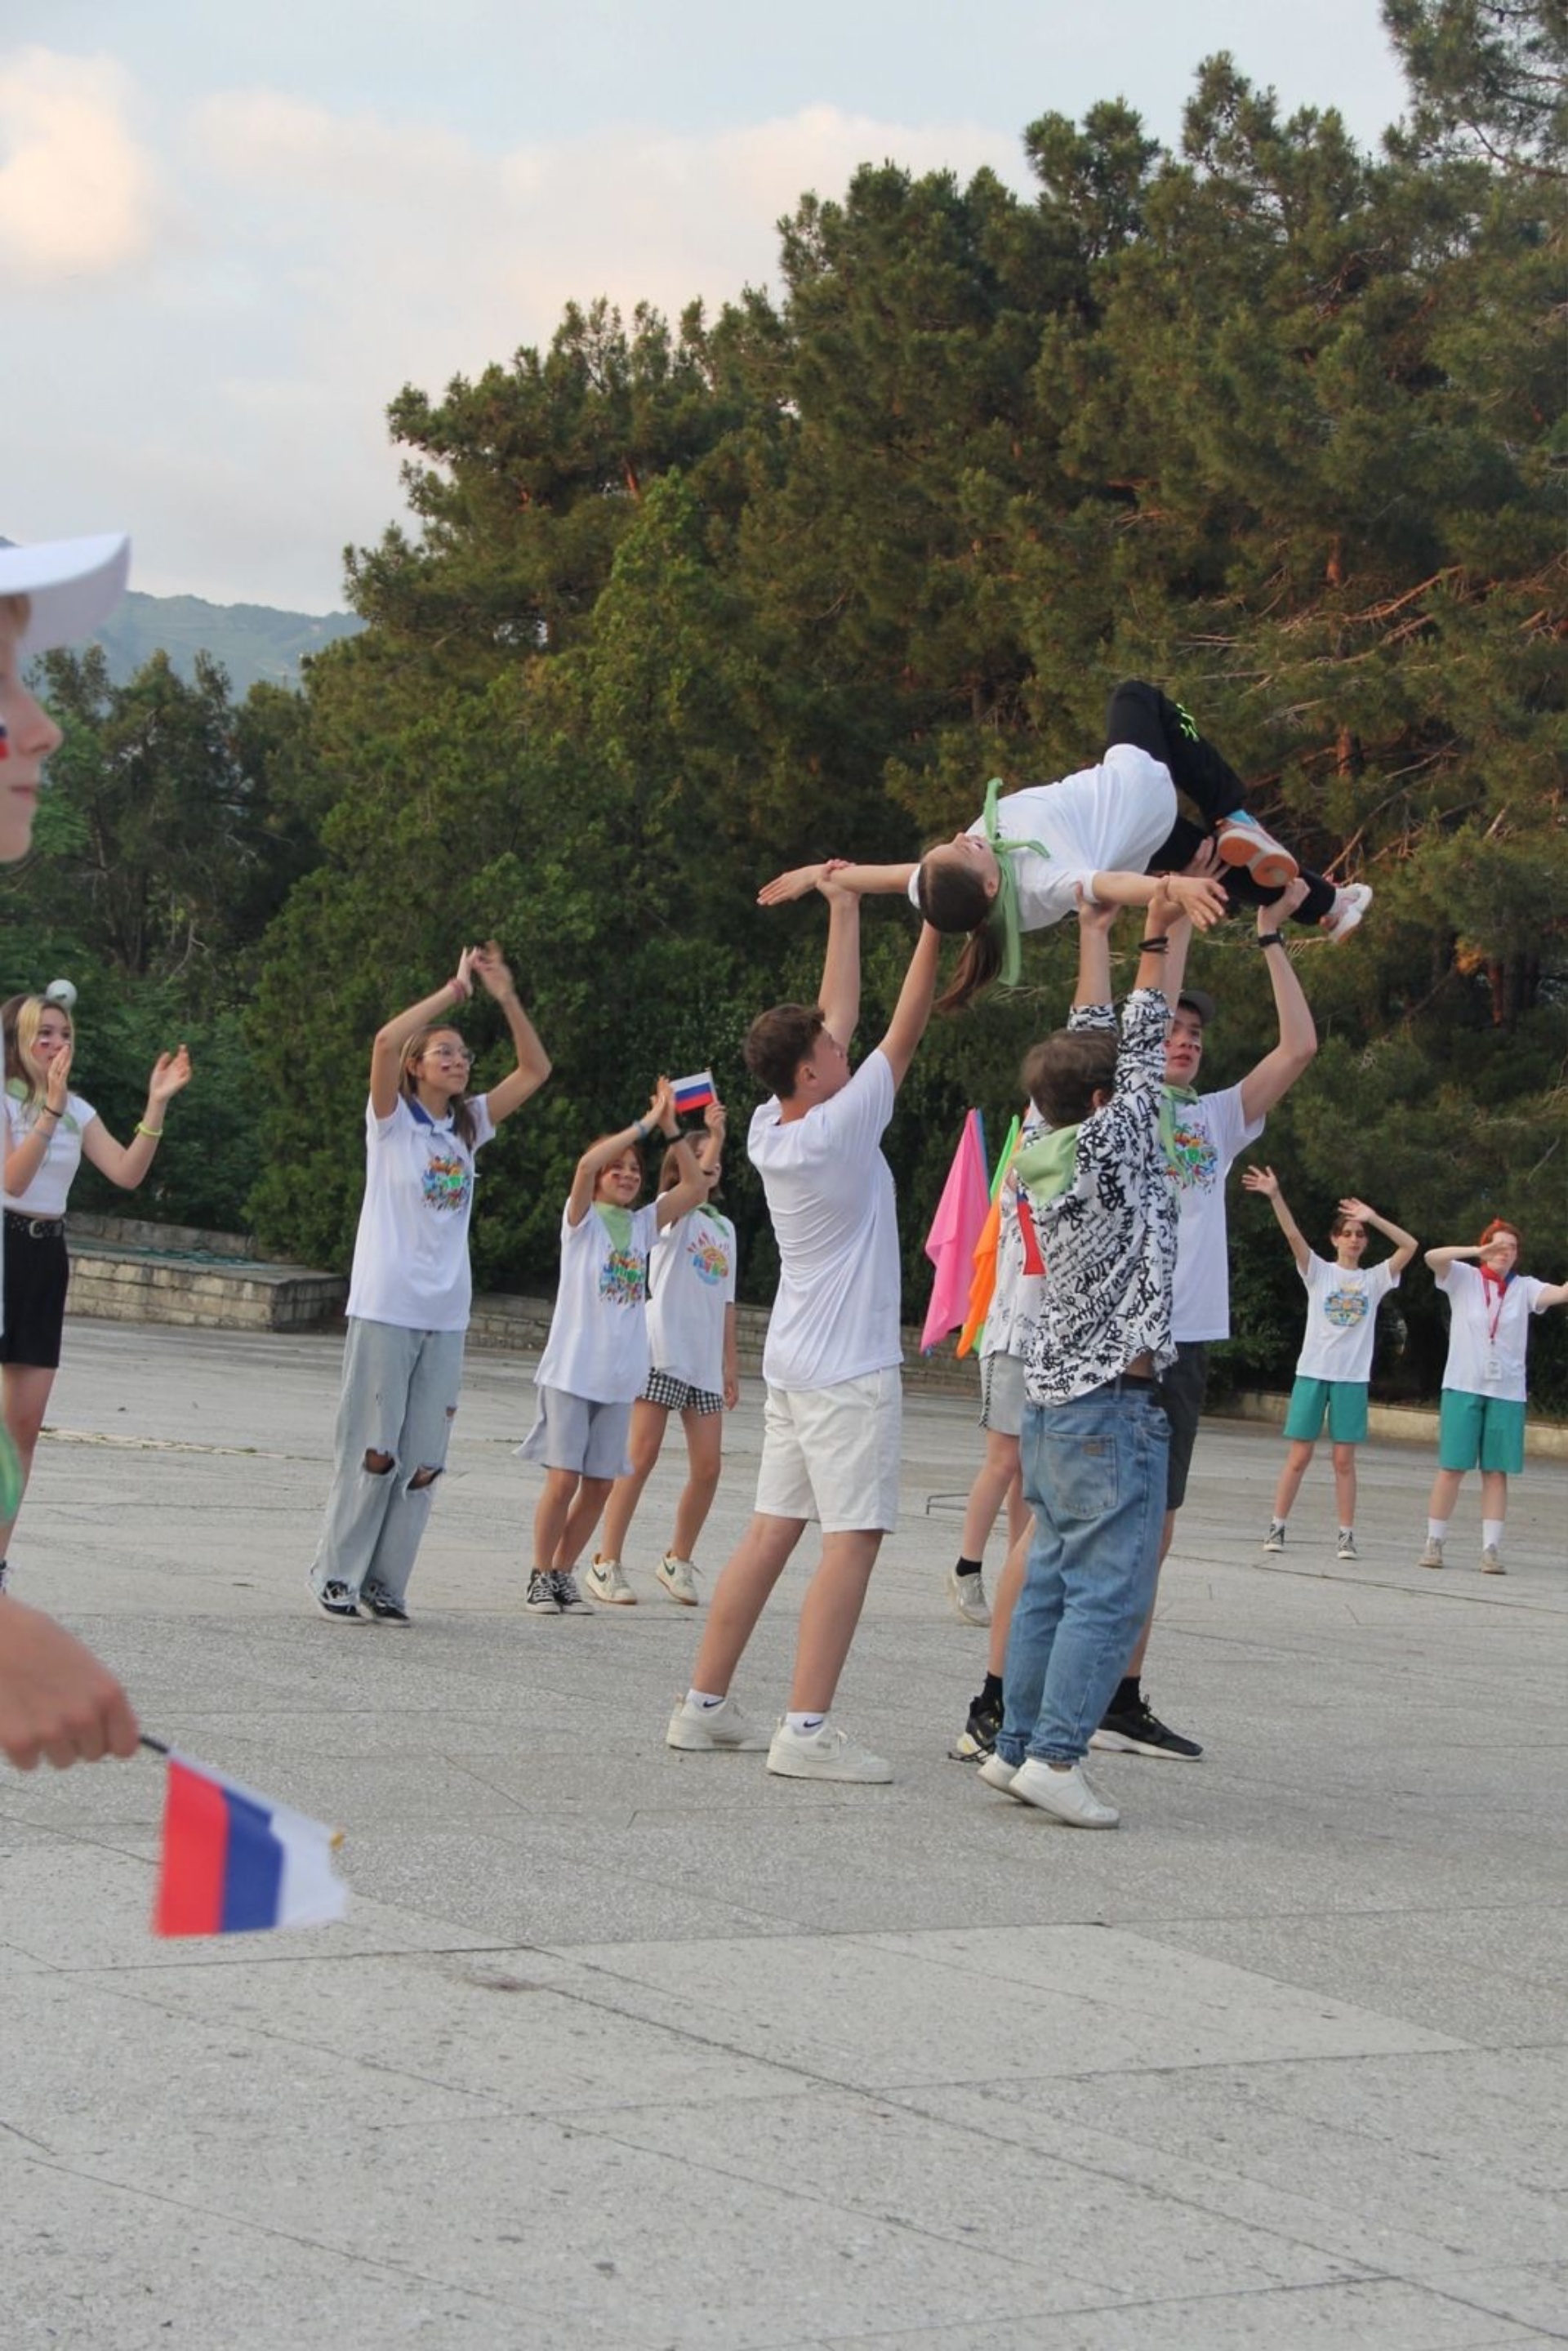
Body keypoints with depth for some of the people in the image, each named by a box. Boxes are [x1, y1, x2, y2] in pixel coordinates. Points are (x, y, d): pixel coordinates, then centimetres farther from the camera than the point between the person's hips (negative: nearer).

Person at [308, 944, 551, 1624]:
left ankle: (385, 1582, 8)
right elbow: (386, 1039, -18)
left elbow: (536, 1068, 14)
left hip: (446, 1314, 5)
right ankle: (337, 1575, 2)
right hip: (386, 1307, -5)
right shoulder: (392, 1119, 0)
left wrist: (506, 997, 3)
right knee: (370, 1449, -5)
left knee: (423, 1458, 2)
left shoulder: (469, 1124, 15)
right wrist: (453, 990, -11)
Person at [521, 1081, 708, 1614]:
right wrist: (646, 1124, -16)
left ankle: (563, 1573, 16)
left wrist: (672, 1129, -4)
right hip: (571, 1370, -5)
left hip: (620, 1376, 5)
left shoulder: (643, 1225, 12)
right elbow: (587, 1165, -19)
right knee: (563, 1479, -7)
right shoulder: (582, 1219, 0)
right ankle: (540, 1576, 5)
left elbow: (695, 1188, 4)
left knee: (599, 1484, 4)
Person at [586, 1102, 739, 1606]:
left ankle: (678, 1561, 15)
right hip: (662, 1351, -6)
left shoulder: (724, 1228, 20)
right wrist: (716, 1136, -32)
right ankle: (607, 1564, -6)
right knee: (642, 1455, -10)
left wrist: (731, 1365, 16)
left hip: (704, 1361, 6)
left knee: (707, 1466, 0)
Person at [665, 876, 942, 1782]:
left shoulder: (770, 1130, 4)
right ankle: (808, 1730, -14)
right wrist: (935, 919, -9)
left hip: (796, 1363, 9)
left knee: (773, 1531, 12)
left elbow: (839, 1017, 14)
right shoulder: (839, 1129, -16)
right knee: (852, 1539, -9)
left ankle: (706, 1706, 14)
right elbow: (905, 1031, -12)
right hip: (849, 1368, -9)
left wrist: (846, 911, 18)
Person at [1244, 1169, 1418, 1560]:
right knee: (1299, 1455, 0)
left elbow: (1410, 1246, -2)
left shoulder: (1374, 1279, 8)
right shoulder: (1318, 1272, 5)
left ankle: (1346, 1535, 4)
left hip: (1353, 1378, 1)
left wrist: (1374, 1218, -8)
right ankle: (1276, 1527, 7)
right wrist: (1275, 1196, -23)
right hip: (1313, 1371, -1)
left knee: (1344, 1459, 2)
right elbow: (1293, 1235, -9)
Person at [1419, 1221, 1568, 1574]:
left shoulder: (1524, 1288, 7)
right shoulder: (1464, 1278, 4)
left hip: (1508, 1392, 2)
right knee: (1452, 1467, -1)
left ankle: (1491, 1549, 0)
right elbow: (1432, 1257, -14)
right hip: (1463, 1387, -2)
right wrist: (1480, 1251, -23)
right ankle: (1434, 1542, 6)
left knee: (1497, 1472, 1)